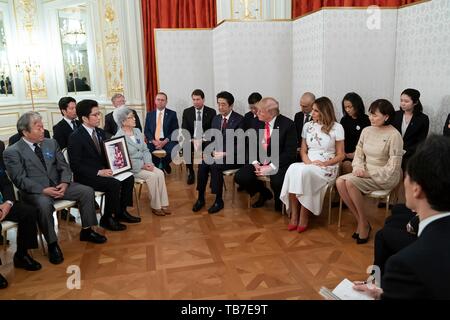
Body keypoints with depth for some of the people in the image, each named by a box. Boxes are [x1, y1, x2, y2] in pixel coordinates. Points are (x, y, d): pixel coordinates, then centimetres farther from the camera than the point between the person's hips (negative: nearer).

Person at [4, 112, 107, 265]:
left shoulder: (51, 143, 9)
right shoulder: (12, 152, -6)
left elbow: (63, 166, 9)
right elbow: (20, 179, -13)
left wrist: (64, 183, -11)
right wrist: (43, 190, -24)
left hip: (58, 185, 5)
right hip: (35, 191, -5)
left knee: (87, 191, -12)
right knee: (44, 204, -37)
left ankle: (86, 231, 4)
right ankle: (52, 244, -17)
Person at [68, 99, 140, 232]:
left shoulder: (100, 132, 9)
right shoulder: (75, 137, -14)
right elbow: (75, 166, -18)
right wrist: (98, 172, -26)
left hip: (103, 171, 8)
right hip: (86, 176, -7)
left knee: (128, 178, -10)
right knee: (114, 184, -28)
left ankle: (121, 212, 4)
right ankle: (107, 219, -11)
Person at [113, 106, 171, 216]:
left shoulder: (137, 131, 10)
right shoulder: (119, 137, -13)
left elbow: (145, 149, 10)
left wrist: (148, 163, -8)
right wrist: (142, 166, -19)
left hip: (143, 163, 6)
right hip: (130, 167, -6)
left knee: (160, 173, -17)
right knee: (152, 176, -25)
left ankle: (163, 204, -12)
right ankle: (155, 206, -10)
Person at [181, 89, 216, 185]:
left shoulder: (211, 112, 2)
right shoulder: (187, 112, 6)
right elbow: (184, 130, 3)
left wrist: (203, 139, -17)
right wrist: (191, 139, -16)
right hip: (192, 140, 1)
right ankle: (191, 173, -8)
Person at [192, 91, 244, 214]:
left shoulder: (239, 120, -6)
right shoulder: (216, 119, 14)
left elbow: (241, 145, -11)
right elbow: (212, 139, 16)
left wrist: (225, 153, -21)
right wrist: (211, 151, -6)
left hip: (232, 156, -5)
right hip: (216, 153, 5)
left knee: (215, 165, -31)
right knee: (202, 164, -23)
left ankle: (219, 201, -17)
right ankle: (200, 198, -11)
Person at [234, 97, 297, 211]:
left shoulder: (288, 124, -12)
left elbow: (290, 152, -15)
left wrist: (271, 167, -22)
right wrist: (255, 163, -11)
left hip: (279, 163, -5)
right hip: (259, 162, 5)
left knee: (277, 182, -34)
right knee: (240, 177, -15)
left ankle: (279, 201, 5)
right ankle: (264, 194, 15)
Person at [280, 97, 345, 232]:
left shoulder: (337, 128, 0)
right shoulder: (307, 126, 12)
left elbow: (340, 155, 1)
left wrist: (325, 163, -14)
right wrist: (307, 161, -8)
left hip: (327, 167, -4)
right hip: (308, 166, 4)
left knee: (304, 172, -36)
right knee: (293, 169, -32)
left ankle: (304, 216, -23)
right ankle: (294, 215, -26)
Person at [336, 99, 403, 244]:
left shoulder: (394, 135, -13)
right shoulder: (366, 130, 5)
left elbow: (393, 167, -15)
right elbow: (358, 153, 10)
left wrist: (369, 173, -18)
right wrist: (359, 168, -10)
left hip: (385, 177, -6)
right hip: (366, 174, 6)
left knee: (351, 182, -28)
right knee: (340, 182, -20)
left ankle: (364, 223, -10)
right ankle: (360, 220, -7)